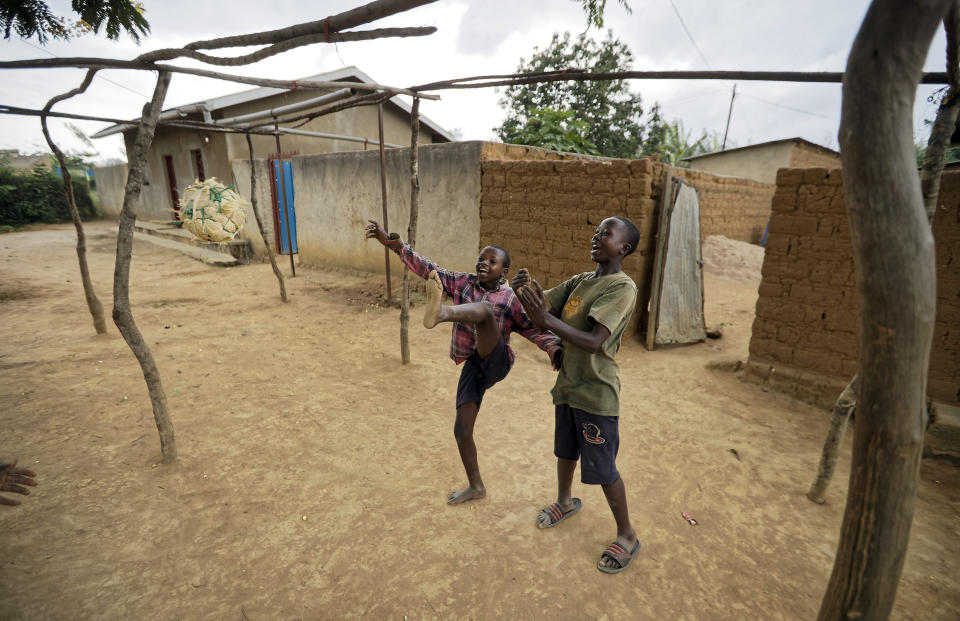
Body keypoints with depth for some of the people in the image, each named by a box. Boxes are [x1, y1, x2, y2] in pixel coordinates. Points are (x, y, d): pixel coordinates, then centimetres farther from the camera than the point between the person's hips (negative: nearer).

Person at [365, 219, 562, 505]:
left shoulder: (511, 300, 1)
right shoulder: (462, 282, 8)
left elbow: (535, 329, -5)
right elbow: (427, 268, 2)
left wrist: (554, 347, -26)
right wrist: (391, 242, -7)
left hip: (496, 361, -4)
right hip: (473, 366, 4)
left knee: (484, 309, -30)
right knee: (462, 430, 5)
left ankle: (438, 313, -63)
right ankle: (476, 486, 29)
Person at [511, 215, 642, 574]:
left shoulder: (622, 288, -18)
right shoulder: (580, 281, 6)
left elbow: (594, 342, -27)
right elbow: (543, 305, 1)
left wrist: (546, 320, -37)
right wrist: (526, 290, -21)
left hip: (596, 394, -7)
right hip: (568, 385, 7)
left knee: (602, 468, 4)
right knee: (565, 450, 23)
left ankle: (627, 536, 25)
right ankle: (565, 501, 47)